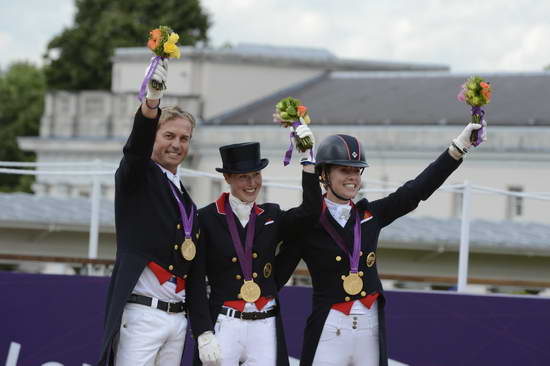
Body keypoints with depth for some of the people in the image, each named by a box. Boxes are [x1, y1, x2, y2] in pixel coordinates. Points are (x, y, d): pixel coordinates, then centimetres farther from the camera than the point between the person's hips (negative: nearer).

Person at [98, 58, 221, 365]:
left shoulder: (188, 205, 19)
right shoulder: (137, 178, 3)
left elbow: (195, 275, 18)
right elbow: (136, 147, -21)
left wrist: (204, 332, 10)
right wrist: (151, 100, -40)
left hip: (178, 319, 6)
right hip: (140, 315, -6)